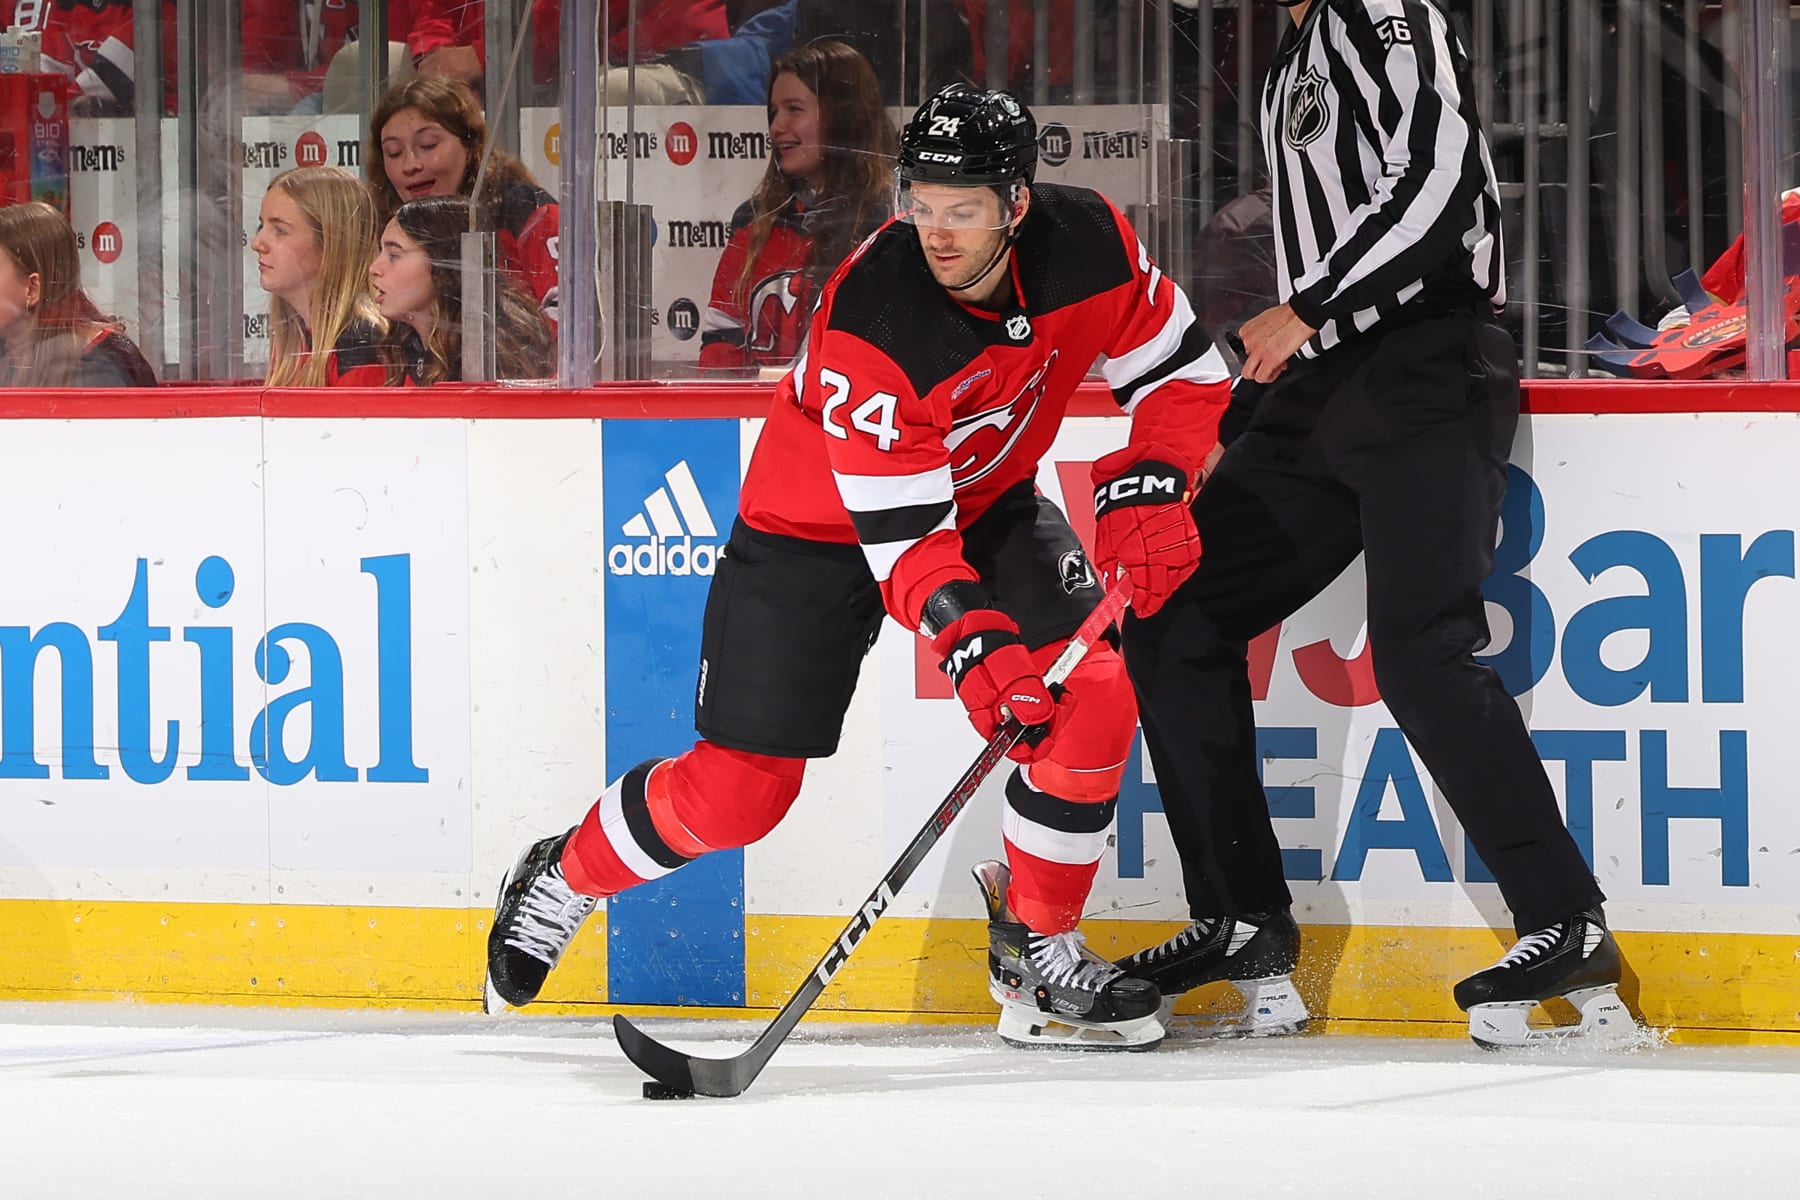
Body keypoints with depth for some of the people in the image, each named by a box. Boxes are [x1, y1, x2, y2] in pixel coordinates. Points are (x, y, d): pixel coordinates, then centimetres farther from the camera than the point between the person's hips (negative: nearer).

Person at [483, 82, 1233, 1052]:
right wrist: (973, 644, -47)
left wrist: (1145, 493, -23)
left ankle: (1038, 950, -4)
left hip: (988, 504, 4)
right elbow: (903, 534, -34)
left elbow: (1183, 374, -6)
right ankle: (562, 878, 26)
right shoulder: (867, 322, -34)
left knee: (1092, 688, -20)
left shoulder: (1089, 245, -21)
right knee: (737, 788, -3)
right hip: (821, 524, -4)